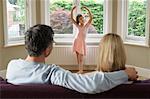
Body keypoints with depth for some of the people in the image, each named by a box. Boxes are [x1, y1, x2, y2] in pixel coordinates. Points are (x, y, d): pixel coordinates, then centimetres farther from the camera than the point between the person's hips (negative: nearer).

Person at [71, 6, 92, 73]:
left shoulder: (86, 25, -1)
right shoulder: (78, 26, 7)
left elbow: (91, 17, -13)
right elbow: (72, 18, 6)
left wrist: (87, 9, -20)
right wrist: (72, 10, -6)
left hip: (82, 42, -4)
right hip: (76, 41, 4)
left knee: (80, 58, -7)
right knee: (78, 58, 6)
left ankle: (81, 70, -3)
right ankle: (80, 70, 14)